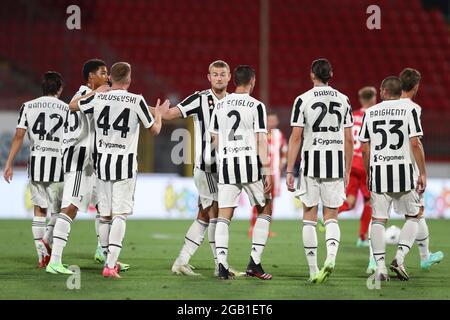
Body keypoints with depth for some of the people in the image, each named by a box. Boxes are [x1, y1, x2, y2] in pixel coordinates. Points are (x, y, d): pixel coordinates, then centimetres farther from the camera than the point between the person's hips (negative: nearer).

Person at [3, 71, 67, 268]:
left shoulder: (28, 107, 6)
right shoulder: (67, 109, 2)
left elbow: (19, 136, 0)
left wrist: (9, 164, 3)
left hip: (35, 163, 2)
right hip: (58, 164, -2)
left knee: (39, 209, 12)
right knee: (58, 210, 10)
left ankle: (41, 254, 6)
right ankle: (46, 240, -15)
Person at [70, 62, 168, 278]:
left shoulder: (98, 98, -1)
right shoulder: (137, 101, -7)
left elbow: (73, 105, 20)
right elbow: (154, 130, 5)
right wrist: (159, 113, 25)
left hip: (102, 161, 3)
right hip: (125, 163, -3)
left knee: (104, 214, 12)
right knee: (120, 214, -5)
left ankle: (110, 260, 24)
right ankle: (111, 264, -16)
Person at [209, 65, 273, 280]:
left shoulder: (220, 106, 9)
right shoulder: (256, 106, -4)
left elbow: (215, 140, 13)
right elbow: (260, 141, -8)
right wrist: (267, 172, -7)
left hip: (226, 165, 3)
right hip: (250, 163, -3)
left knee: (224, 215, 5)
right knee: (265, 210, 13)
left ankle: (222, 265, -7)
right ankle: (254, 263, 5)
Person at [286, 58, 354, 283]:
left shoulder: (303, 100, -2)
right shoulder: (343, 100, 7)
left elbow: (296, 138, -5)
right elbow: (349, 140, 8)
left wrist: (289, 171, -1)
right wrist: (347, 172, 16)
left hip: (311, 163, -2)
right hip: (336, 164, 2)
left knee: (309, 218, 7)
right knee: (331, 217, 8)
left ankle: (313, 271, 5)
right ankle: (331, 257, -18)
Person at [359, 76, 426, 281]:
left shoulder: (370, 113, 6)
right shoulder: (409, 111, -1)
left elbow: (365, 149, 8)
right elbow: (415, 144, -7)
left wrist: (368, 175, 19)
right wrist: (423, 174, -2)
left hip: (378, 171, 2)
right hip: (403, 171, -2)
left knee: (378, 220, 5)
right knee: (412, 216, 13)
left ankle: (380, 266, -2)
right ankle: (400, 258, -2)